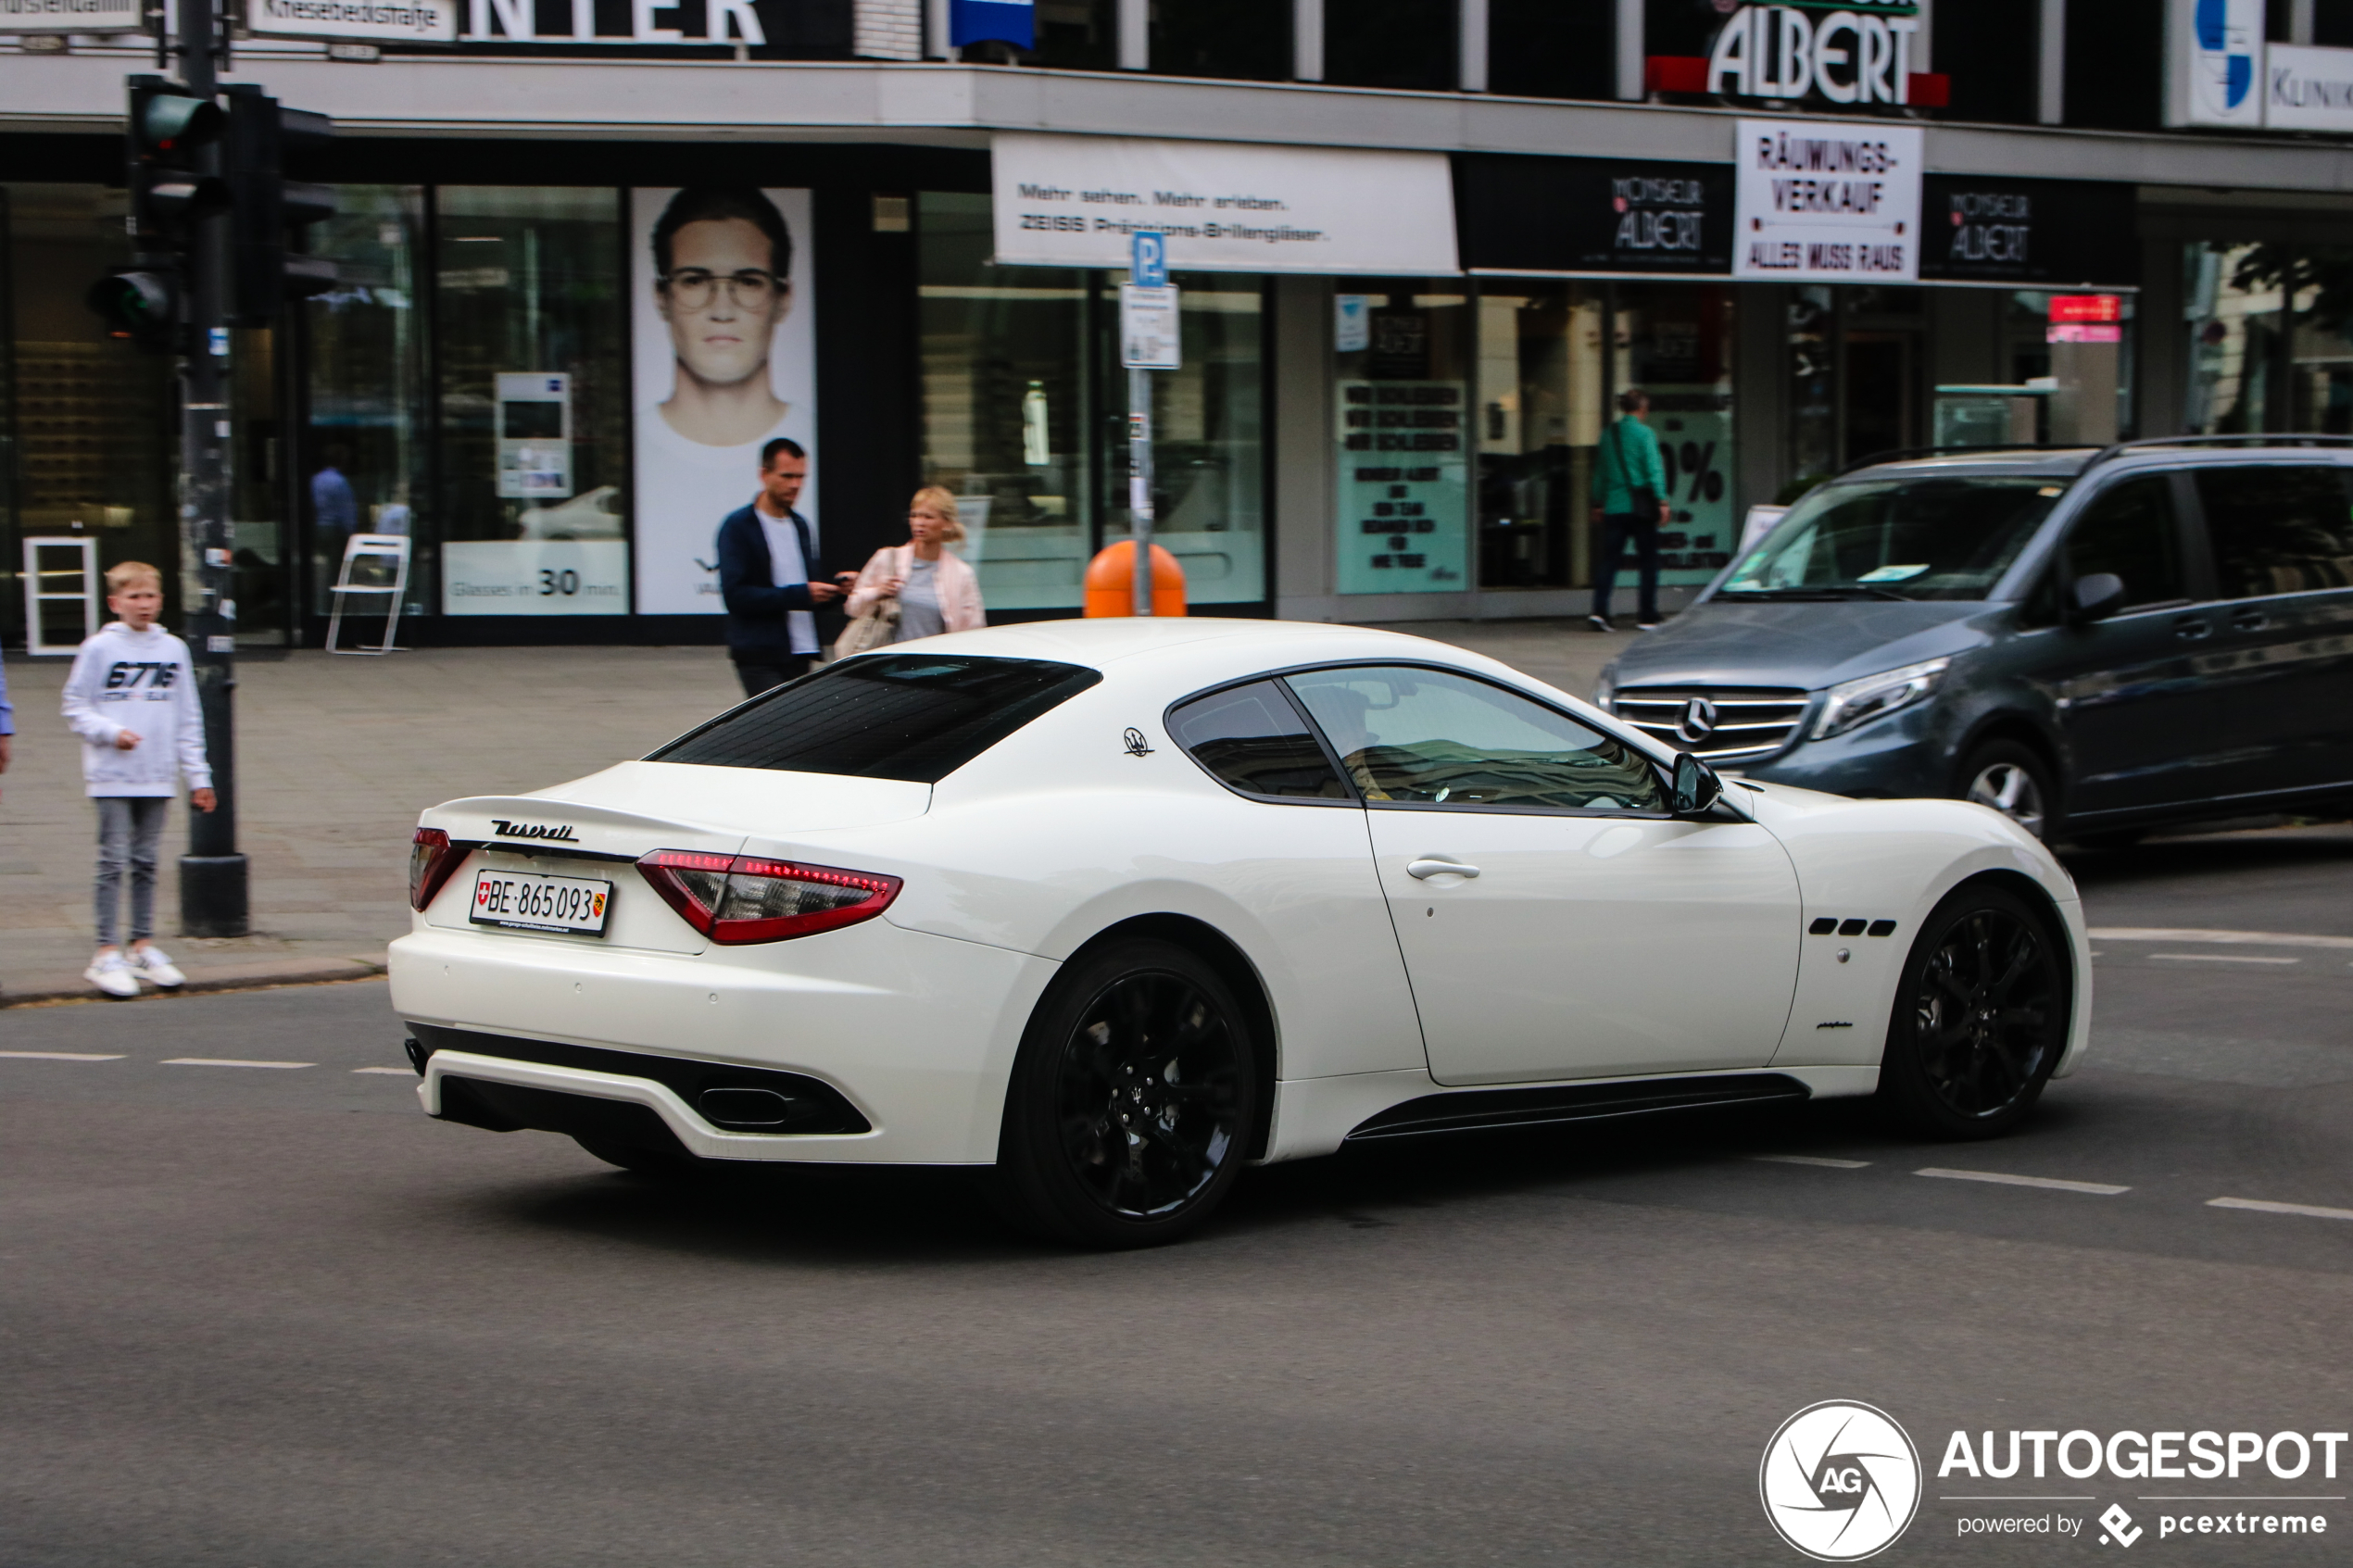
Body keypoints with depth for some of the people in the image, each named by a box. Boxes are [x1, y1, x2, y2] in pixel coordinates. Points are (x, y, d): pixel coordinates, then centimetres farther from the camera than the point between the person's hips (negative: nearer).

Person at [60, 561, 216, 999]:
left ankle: (143, 948, 18)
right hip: (111, 777, -3)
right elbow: (74, 707, 0)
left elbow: (188, 719, 12)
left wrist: (198, 776, 9)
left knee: (146, 864, 10)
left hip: (157, 779, 4)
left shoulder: (173, 649, 8)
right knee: (112, 862, -4)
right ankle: (107, 955, -2)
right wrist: (111, 732, -16)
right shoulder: (99, 647, -3)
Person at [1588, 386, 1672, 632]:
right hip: (1641, 507, -4)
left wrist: (1598, 503, 22)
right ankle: (1647, 617, 7)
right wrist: (1661, 501, -10)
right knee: (1648, 559, 5)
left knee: (1609, 559, 4)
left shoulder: (1609, 434, 8)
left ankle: (1599, 610, -11)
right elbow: (1654, 469, -12)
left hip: (1613, 507, 4)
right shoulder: (1644, 433, -7)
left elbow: (1600, 472, 14)